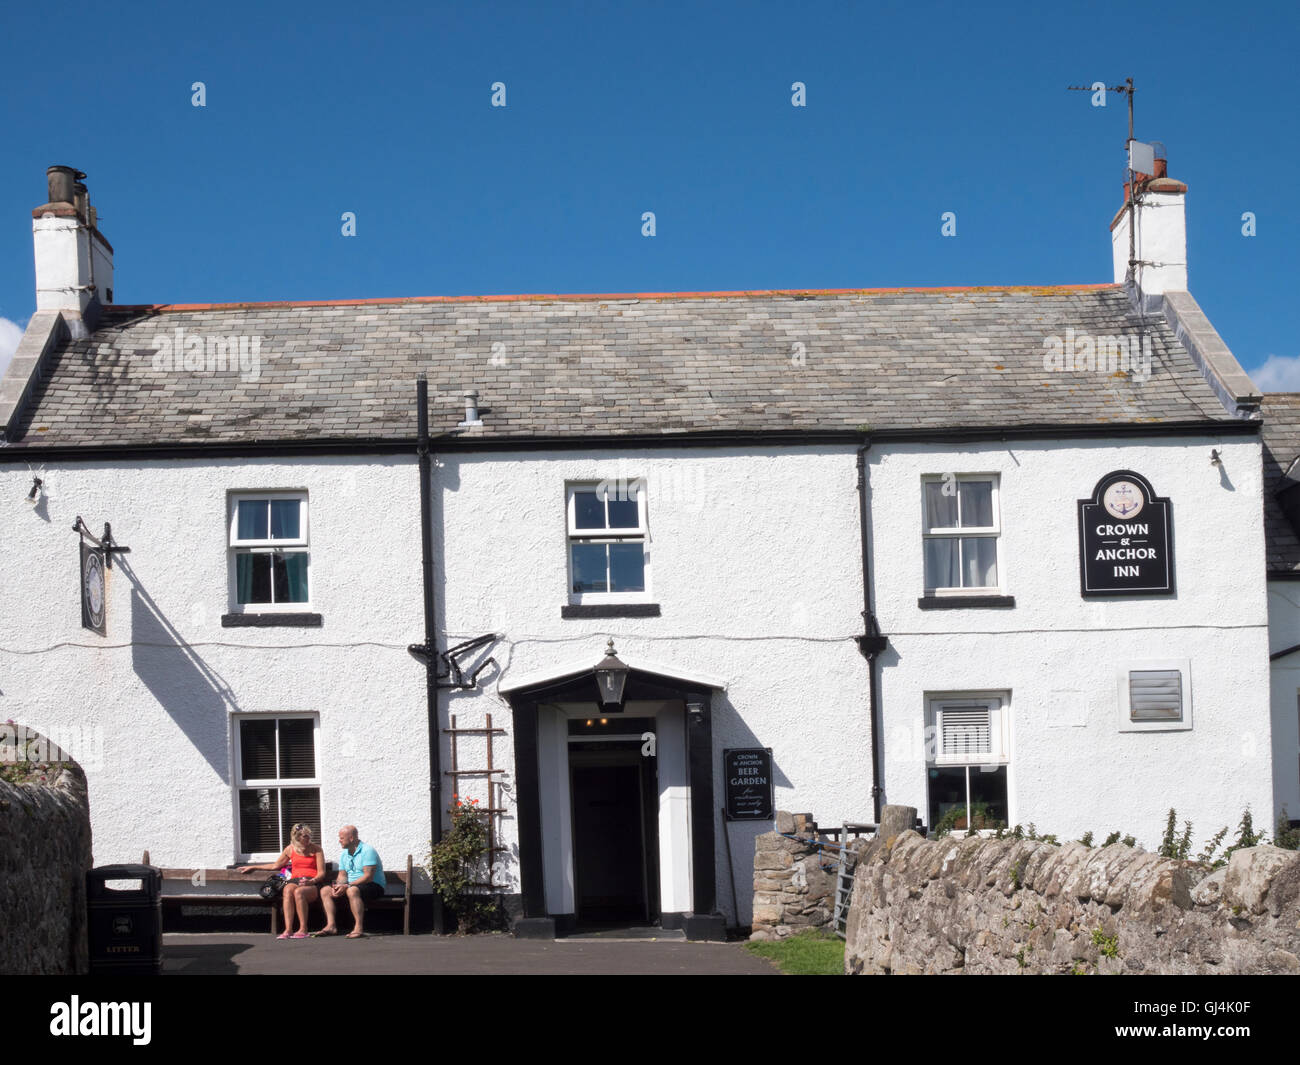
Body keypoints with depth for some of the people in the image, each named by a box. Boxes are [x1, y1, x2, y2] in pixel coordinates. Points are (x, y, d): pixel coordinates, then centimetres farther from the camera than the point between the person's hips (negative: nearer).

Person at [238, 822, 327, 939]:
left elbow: (321, 872, 2)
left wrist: (311, 881, -19)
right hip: (294, 880, 3)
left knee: (298, 892, -37)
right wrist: (252, 867, 31)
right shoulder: (290, 849, 16)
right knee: (287, 891, -34)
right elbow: (275, 865, 30)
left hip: (312, 882, -3)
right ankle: (288, 930, -43)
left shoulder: (316, 848, 7)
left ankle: (303, 929, -34)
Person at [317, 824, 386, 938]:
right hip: (352, 885, 9)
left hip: (374, 886, -8)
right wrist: (338, 886, -11)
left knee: (352, 891, -39)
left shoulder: (367, 850, -14)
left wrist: (347, 886, -25)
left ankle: (359, 928, -39)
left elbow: (368, 876, -22)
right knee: (325, 891, -4)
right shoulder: (344, 855, 13)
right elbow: (342, 875, 12)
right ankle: (331, 926, -13)